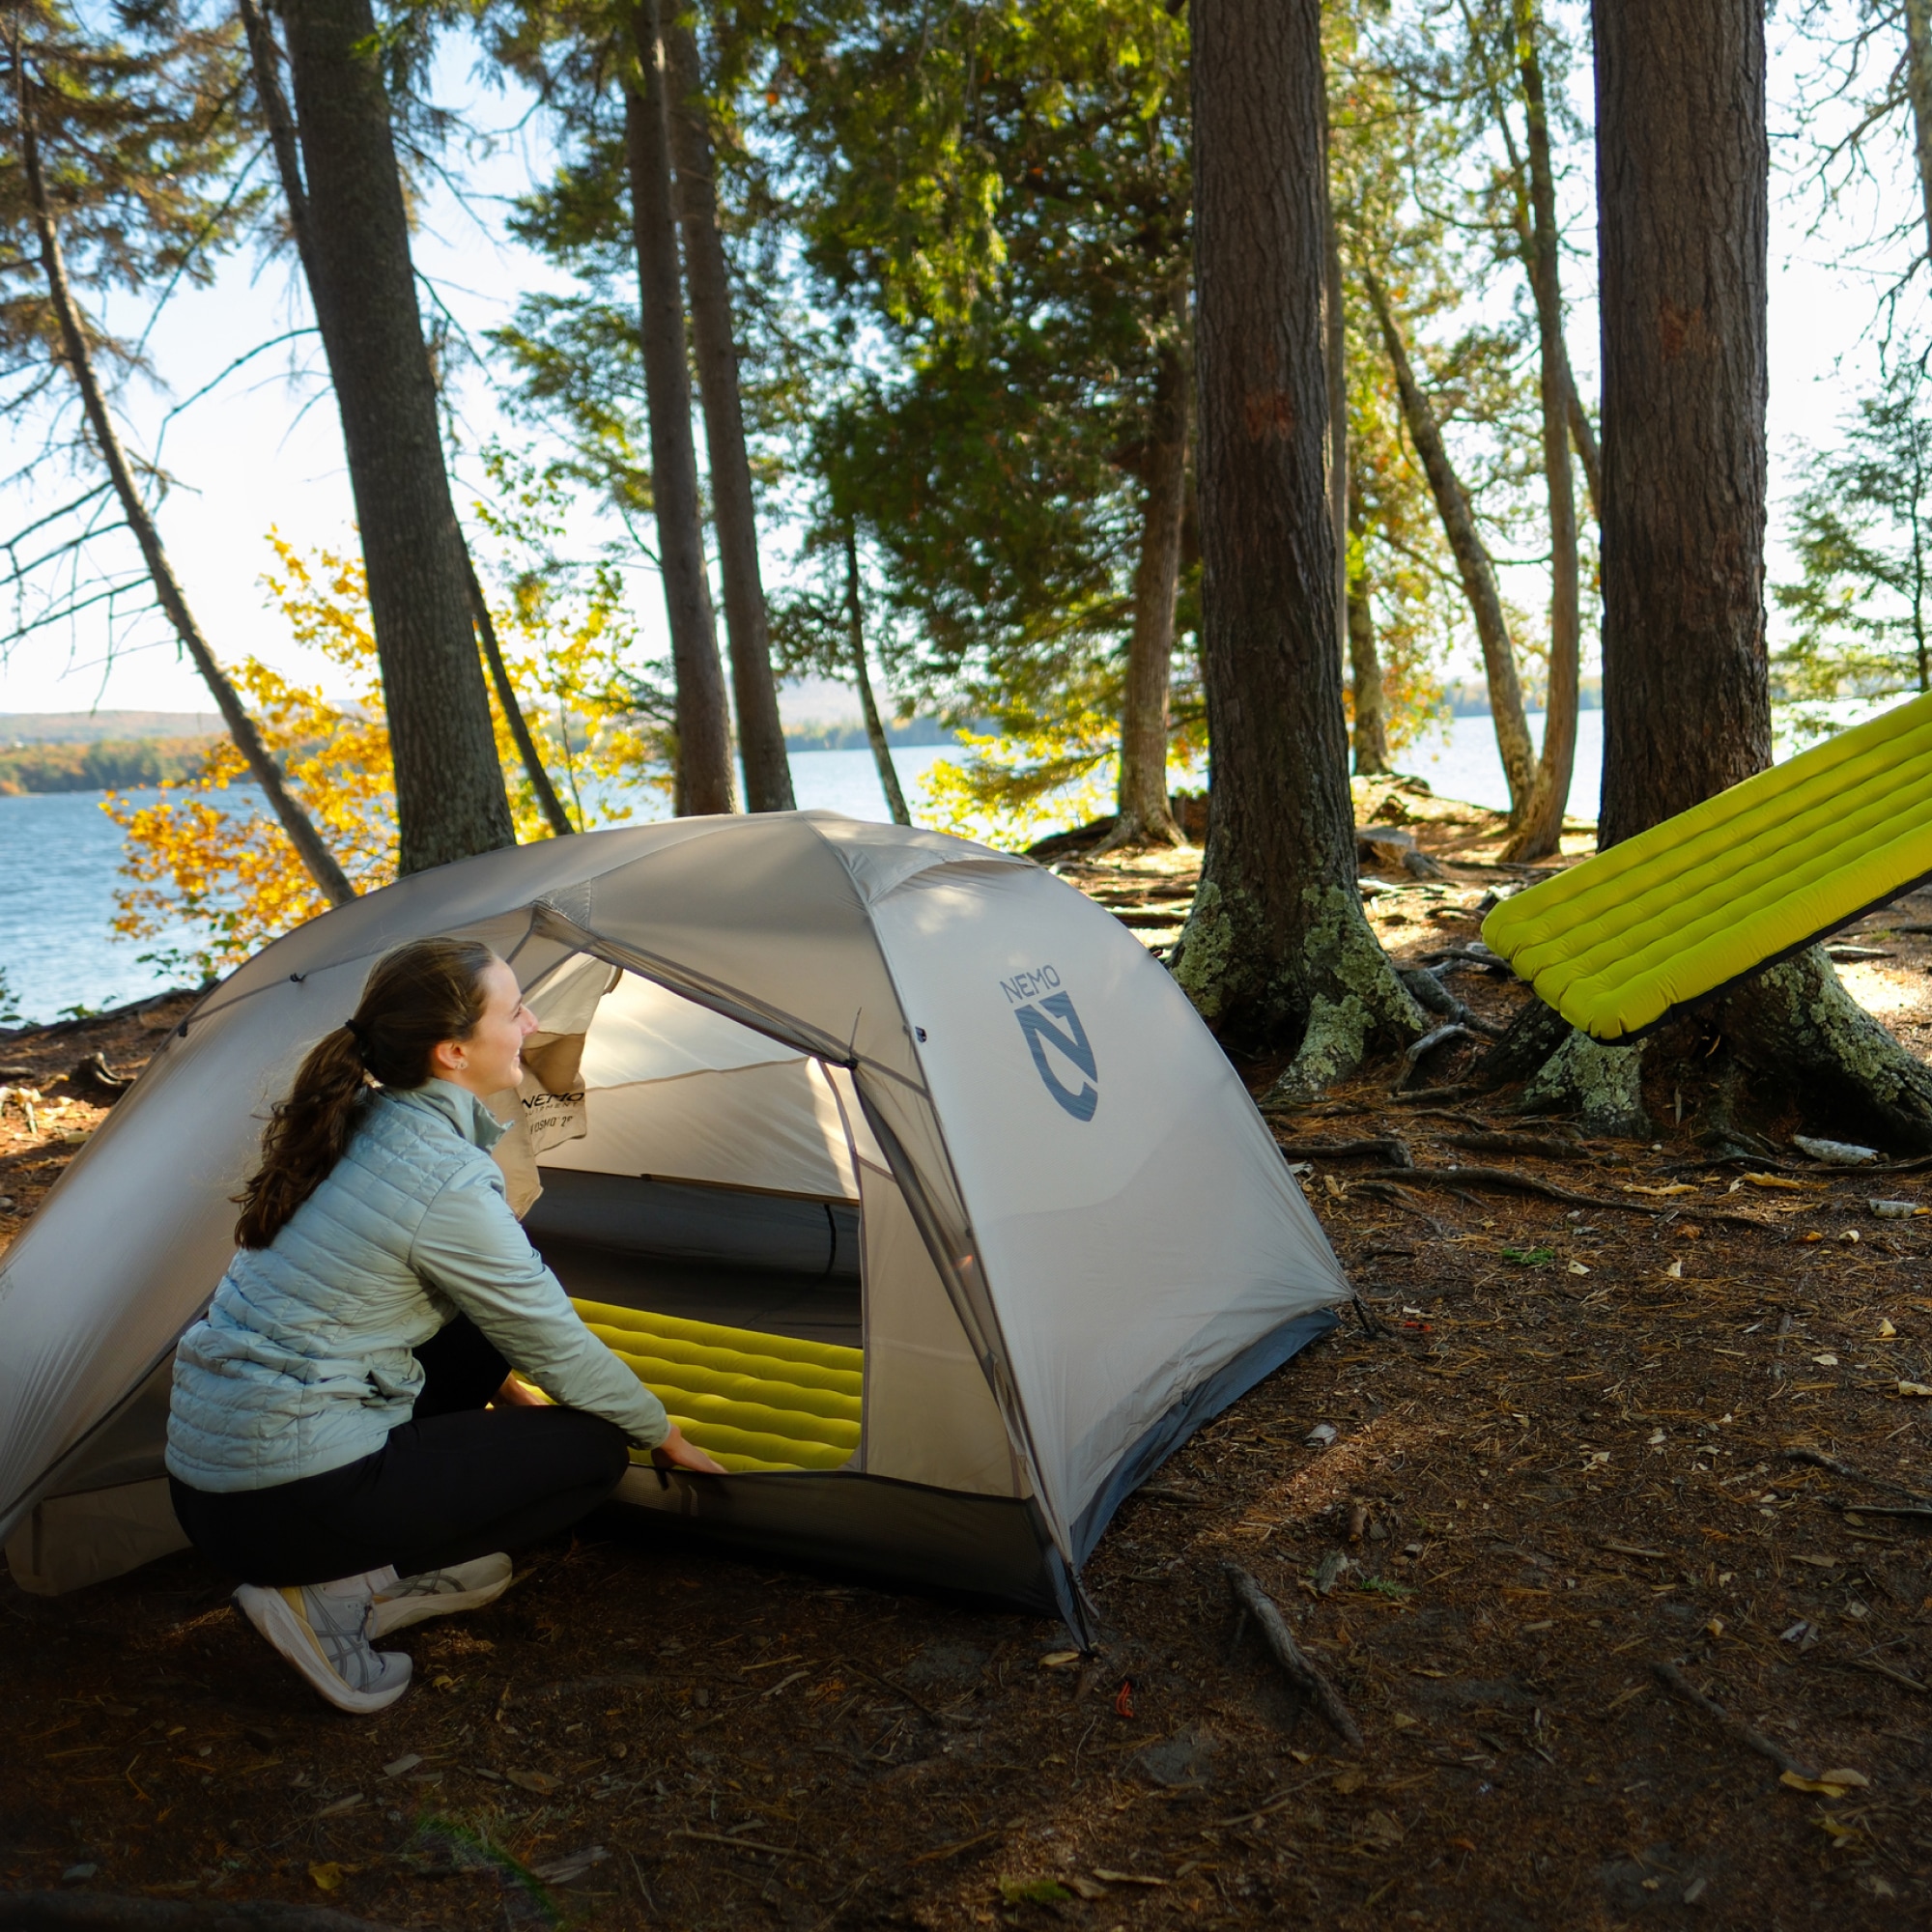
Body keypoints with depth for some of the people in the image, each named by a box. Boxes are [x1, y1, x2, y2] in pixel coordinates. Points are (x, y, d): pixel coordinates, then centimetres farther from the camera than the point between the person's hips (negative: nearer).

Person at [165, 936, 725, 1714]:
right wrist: (661, 1432, 10)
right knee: (591, 1449, 2)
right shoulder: (445, 1182, -21)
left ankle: (412, 1566, 12)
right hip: (284, 1503, -9)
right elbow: (557, 1343, -8)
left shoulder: (358, 1125, 5)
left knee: (486, 1325, 16)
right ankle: (334, 1591, -4)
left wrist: (500, 1386, 31)